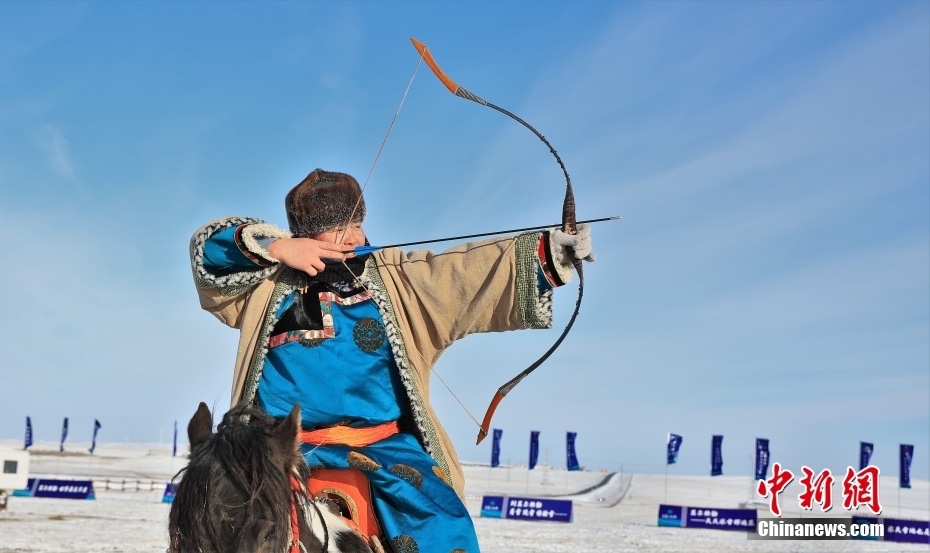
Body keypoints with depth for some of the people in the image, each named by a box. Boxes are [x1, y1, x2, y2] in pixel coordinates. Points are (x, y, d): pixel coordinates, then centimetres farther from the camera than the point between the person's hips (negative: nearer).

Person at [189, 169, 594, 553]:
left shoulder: (396, 279, 9)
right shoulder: (270, 283, 11)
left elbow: (475, 272, 1)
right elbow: (208, 246, 9)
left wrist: (551, 251, -13)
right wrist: (276, 246, -6)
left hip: (382, 445, 0)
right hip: (285, 447, 0)